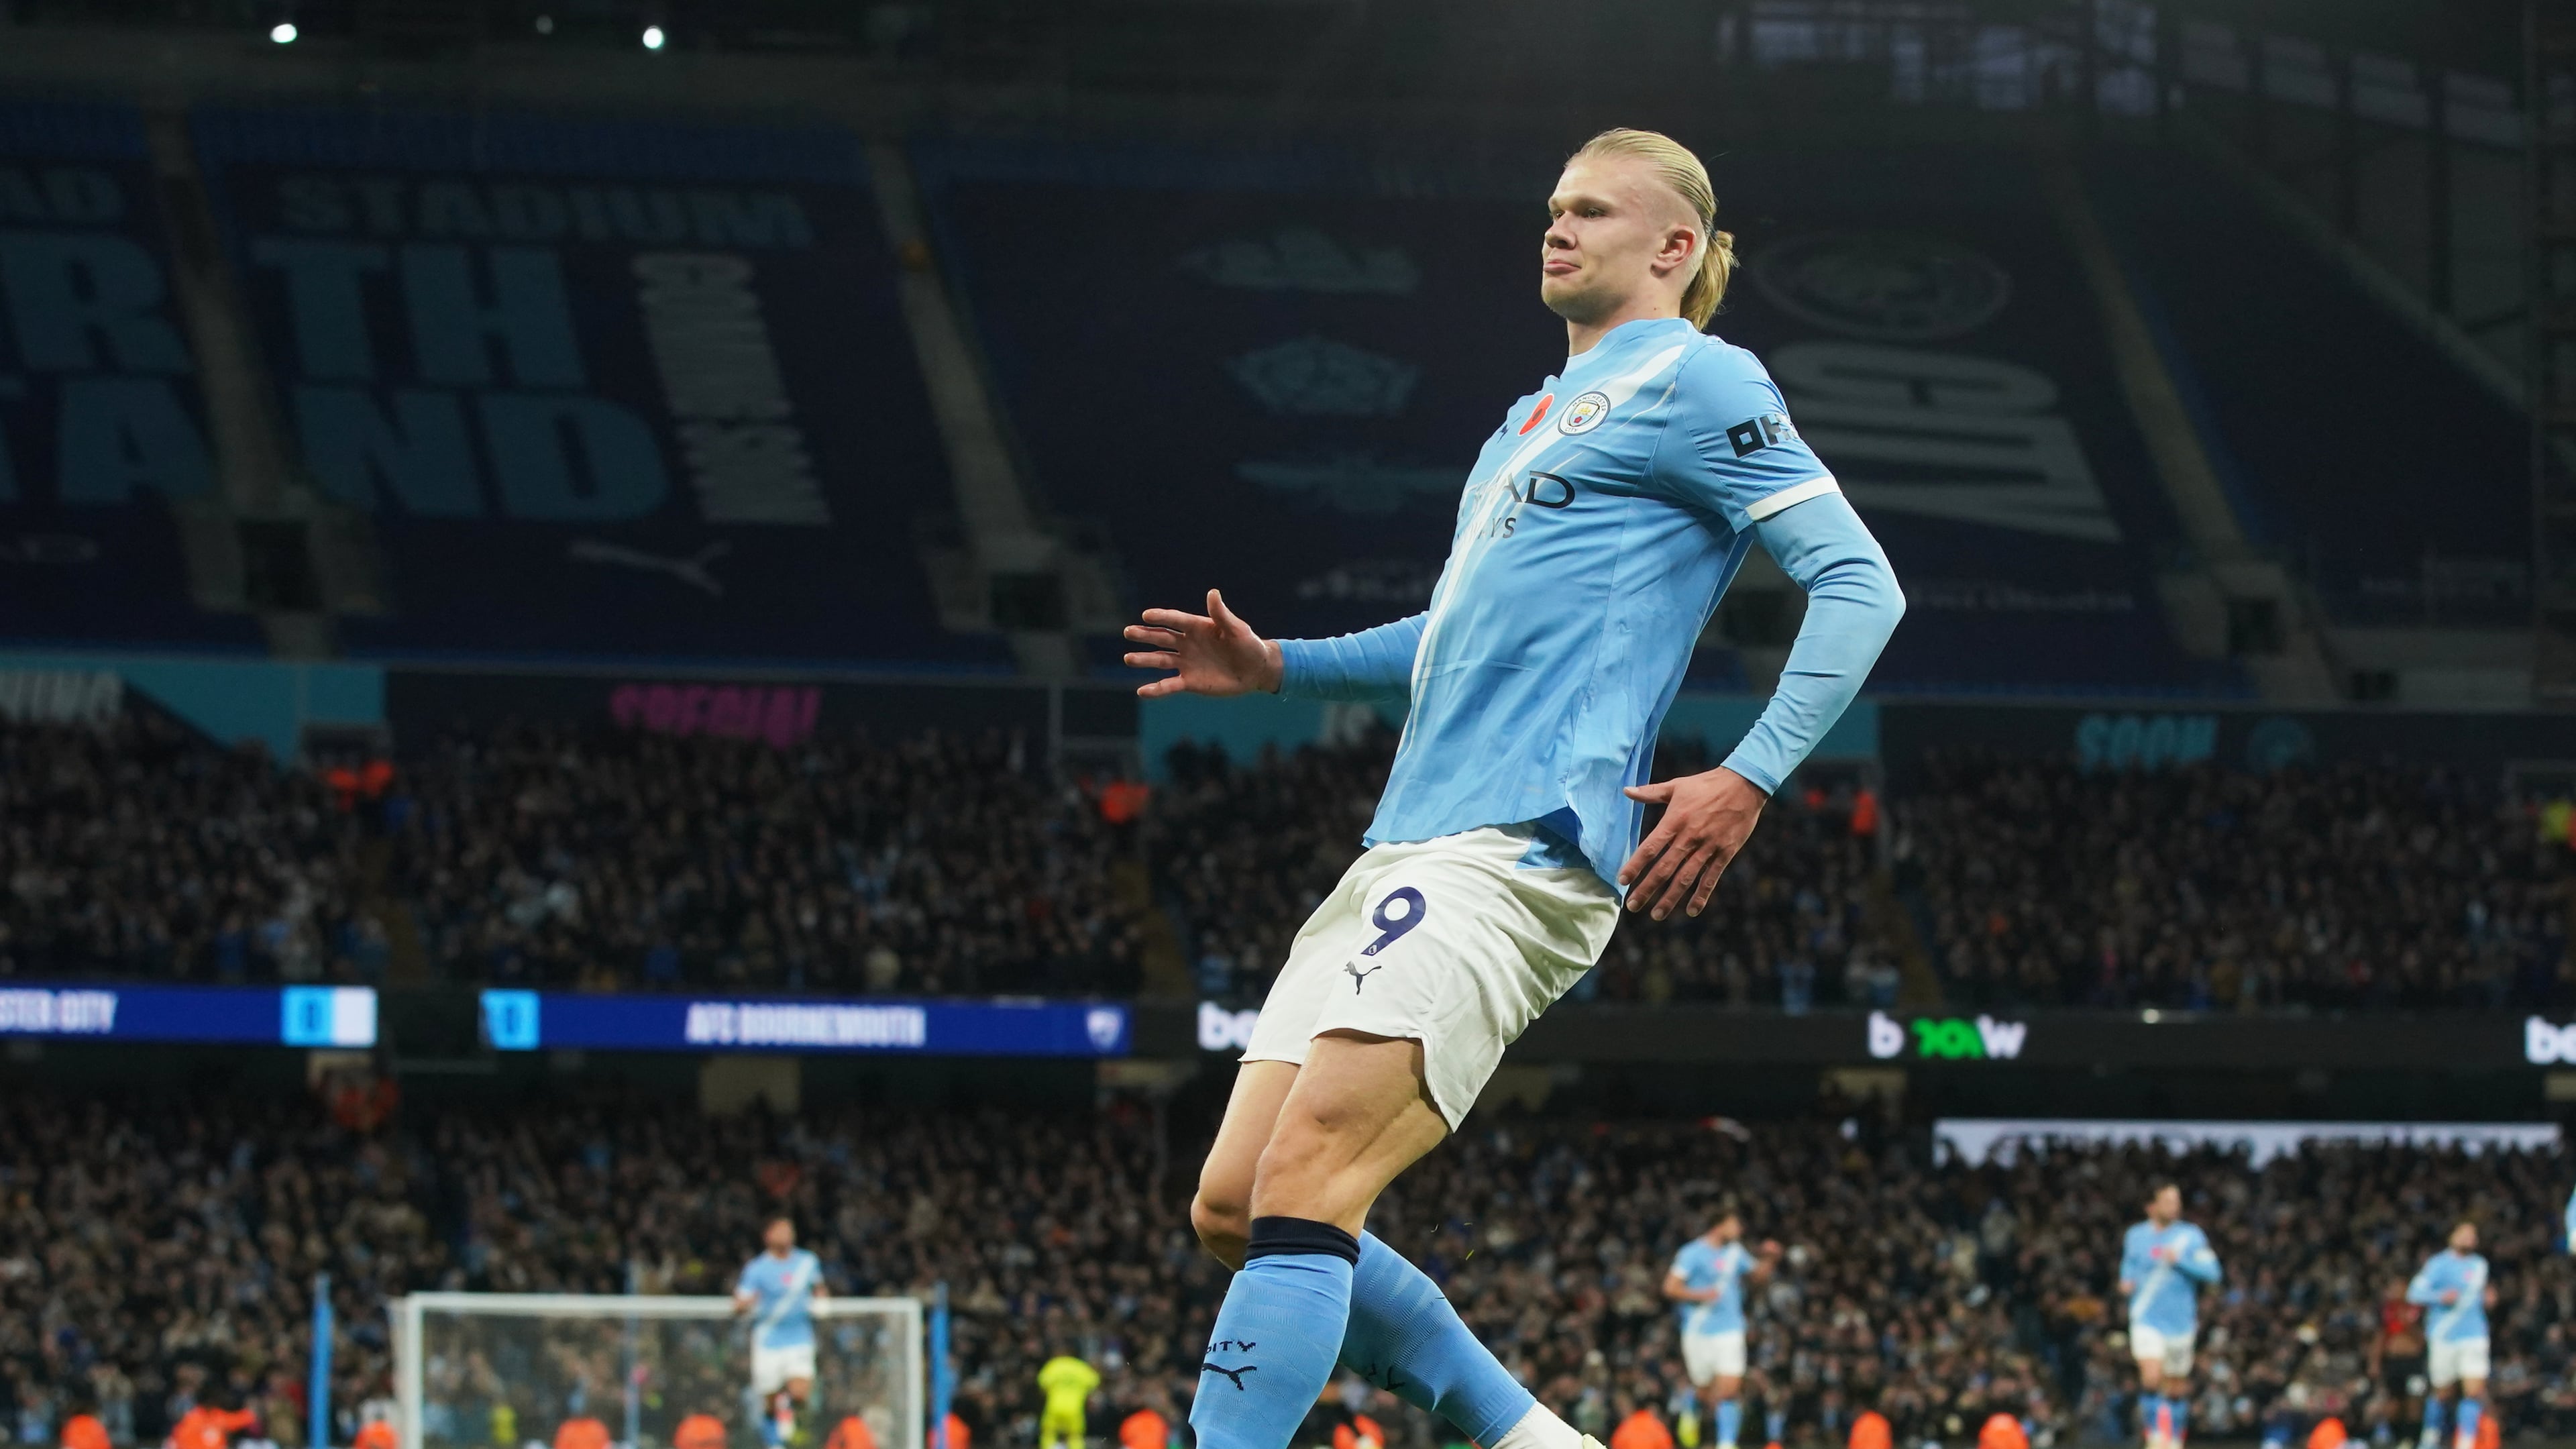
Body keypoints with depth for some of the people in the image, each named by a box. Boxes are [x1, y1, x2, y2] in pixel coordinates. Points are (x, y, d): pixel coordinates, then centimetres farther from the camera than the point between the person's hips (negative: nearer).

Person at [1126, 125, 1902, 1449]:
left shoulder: (1692, 384, 0)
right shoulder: (1538, 419, 27)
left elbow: (1858, 582, -8)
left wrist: (1748, 779, -18)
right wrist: (1277, 668, 29)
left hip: (1520, 845, -10)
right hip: (1408, 846, 10)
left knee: (1301, 1189, -22)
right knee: (1233, 1212, 3)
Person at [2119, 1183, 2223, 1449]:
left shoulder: (2191, 1236, -1)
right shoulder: (2136, 1236, 5)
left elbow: (2212, 1271, -7)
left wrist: (2180, 1260, -19)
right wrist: (2127, 1282, 0)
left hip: (2179, 1322, 0)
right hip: (2146, 1320, 0)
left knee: (2177, 1387, 10)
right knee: (2151, 1377, -20)